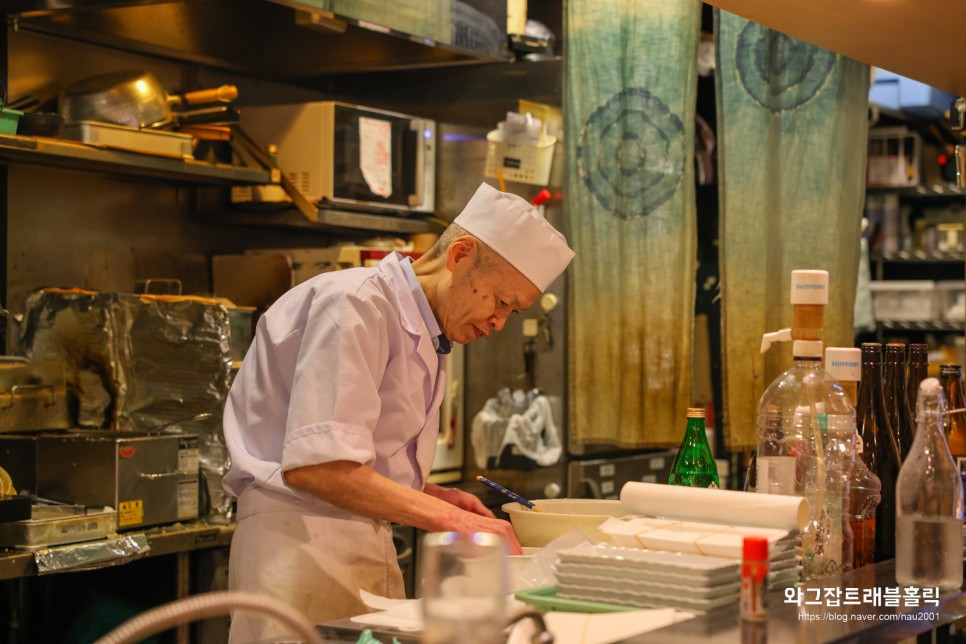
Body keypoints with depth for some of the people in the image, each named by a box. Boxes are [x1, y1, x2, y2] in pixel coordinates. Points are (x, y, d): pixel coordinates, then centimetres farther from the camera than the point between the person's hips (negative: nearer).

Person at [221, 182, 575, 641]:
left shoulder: (421, 332, 17)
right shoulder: (355, 303, -13)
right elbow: (314, 466, -23)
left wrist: (436, 499, 6)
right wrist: (444, 517, -22)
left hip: (371, 547, 9)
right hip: (299, 538, -9)